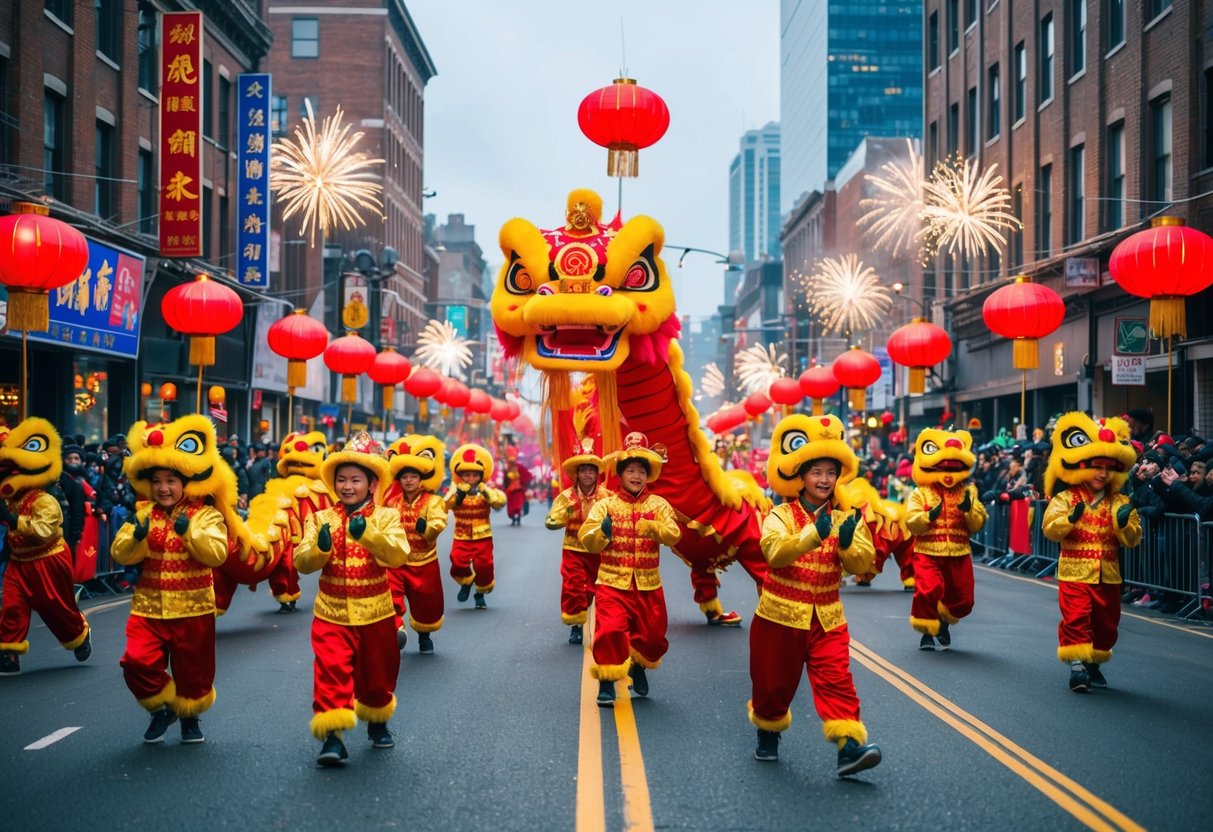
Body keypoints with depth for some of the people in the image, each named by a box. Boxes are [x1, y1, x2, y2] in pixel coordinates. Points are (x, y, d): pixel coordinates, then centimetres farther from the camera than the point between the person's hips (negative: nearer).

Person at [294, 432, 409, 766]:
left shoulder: (387, 517, -5)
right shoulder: (321, 519, -1)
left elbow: (398, 555, -22)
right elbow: (302, 562, -10)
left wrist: (368, 534, -37)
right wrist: (319, 548, -31)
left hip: (375, 614, 0)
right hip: (332, 613, 0)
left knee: (377, 674, 16)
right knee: (331, 673, -14)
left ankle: (376, 721, 41)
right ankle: (332, 737, -12)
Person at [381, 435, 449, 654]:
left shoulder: (432, 501, -11)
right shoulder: (392, 501, 2)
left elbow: (439, 523, -29)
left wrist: (427, 527, -48)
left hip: (424, 563, -2)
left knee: (427, 603, 13)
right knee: (391, 592, -26)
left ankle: (424, 635, 37)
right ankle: (396, 627, -38)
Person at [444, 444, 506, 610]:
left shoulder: (486, 491, -5)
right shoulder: (456, 490, -3)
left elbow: (500, 502, -24)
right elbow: (446, 505, -22)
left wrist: (485, 491, -39)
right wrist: (458, 495, -39)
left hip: (483, 537, 0)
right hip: (461, 537, 0)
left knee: (484, 567, -2)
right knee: (458, 565, -14)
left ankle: (480, 594, 26)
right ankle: (466, 582, 21)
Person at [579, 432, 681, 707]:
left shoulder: (658, 505, 0)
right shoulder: (605, 505, -2)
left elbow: (674, 535, -15)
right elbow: (586, 539, -11)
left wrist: (652, 527, -35)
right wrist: (602, 531, -33)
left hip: (648, 584, 2)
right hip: (612, 582, -2)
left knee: (652, 635, 12)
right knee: (610, 632, -15)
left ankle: (638, 665, 44)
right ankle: (606, 684, 2)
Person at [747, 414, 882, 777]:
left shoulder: (846, 518, 1)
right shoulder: (780, 516, -9)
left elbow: (863, 565, -8)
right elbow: (775, 553, -30)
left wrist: (848, 543, -29)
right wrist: (813, 534, -44)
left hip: (827, 618, 2)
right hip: (780, 616, -2)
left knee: (837, 681, -11)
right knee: (773, 682, 11)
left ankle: (849, 746, -17)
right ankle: (768, 732, 37)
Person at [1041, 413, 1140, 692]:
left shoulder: (1120, 503, 4)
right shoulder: (1065, 499, -6)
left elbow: (1132, 540, 0)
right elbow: (1050, 529, -18)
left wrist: (1124, 524, -20)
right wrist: (1071, 518, -34)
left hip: (1107, 575, 4)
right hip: (1074, 573, -4)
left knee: (1105, 623, 13)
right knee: (1076, 618, -13)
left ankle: (1093, 663, 30)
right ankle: (1076, 664, -11)